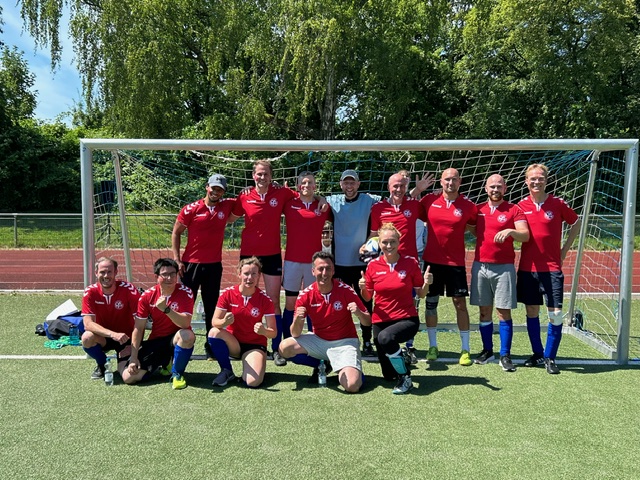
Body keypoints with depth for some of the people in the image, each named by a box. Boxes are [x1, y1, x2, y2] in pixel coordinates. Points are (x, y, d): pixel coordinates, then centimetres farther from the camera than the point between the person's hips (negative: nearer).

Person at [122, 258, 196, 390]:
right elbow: (139, 328, -1)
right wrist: (134, 358, -6)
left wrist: (166, 309, -40)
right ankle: (162, 364, 18)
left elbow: (185, 324, -26)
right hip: (156, 341, 3)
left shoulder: (185, 293, -14)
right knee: (128, 377, -12)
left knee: (187, 335, -39)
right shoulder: (147, 296, -6)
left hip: (176, 339, -3)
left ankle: (177, 373, -11)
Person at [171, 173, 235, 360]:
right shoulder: (191, 209, -5)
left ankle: (211, 345, 18)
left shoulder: (227, 206, 1)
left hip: (214, 265, 2)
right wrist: (177, 259, -4)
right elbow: (176, 233, 2)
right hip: (191, 264, -2)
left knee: (212, 307, 9)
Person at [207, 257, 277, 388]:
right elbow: (215, 321, -11)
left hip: (255, 345, -1)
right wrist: (223, 322, -35)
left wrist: (264, 331, -34)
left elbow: (273, 333, -10)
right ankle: (227, 371, -8)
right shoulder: (228, 293, -9)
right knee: (214, 332, -31)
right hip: (233, 343, 2)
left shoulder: (265, 299, -11)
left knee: (253, 382, -25)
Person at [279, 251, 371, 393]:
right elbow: (296, 334, -10)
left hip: (344, 342, -3)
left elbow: (367, 322, -8)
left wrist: (358, 313, -31)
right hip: (318, 340, 3)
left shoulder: (345, 290, -15)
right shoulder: (306, 295, -10)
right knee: (284, 348, -18)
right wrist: (297, 320, -33)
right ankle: (321, 364, 6)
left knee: (352, 386, -26)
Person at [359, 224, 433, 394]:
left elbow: (421, 294, 0)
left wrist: (426, 283, -20)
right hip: (381, 321, 3)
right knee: (388, 375, 9)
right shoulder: (373, 265, -2)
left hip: (407, 319, -3)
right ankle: (401, 356, 45)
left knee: (385, 337, -38)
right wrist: (363, 288, -15)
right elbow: (367, 297, 6)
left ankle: (405, 378, -15)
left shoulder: (411, 262, -7)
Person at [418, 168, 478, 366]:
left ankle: (465, 349, 12)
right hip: (432, 260, 2)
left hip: (456, 262, -1)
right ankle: (433, 346, 21)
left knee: (460, 303, 1)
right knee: (430, 302, 7)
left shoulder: (467, 205, -2)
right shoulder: (429, 200, 1)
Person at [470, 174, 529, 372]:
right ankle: (487, 350, 21)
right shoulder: (478, 209, 9)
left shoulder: (514, 210, 0)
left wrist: (510, 231, -28)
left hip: (504, 267, -3)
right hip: (480, 265, 3)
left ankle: (505, 355, 5)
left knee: (504, 311, -2)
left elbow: (525, 235, -11)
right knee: (484, 310, 9)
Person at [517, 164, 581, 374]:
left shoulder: (558, 204, -3)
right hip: (527, 268, 2)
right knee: (531, 311, 9)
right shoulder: (521, 206, 2)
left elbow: (576, 223, 10)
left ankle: (550, 357, 8)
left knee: (555, 313, -5)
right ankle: (537, 354, 24)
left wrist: (565, 249, 4)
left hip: (552, 268, -2)